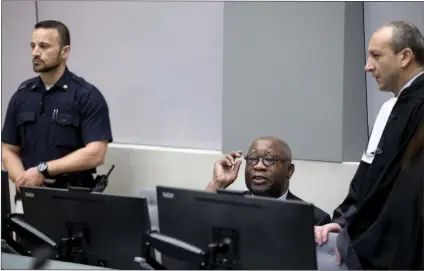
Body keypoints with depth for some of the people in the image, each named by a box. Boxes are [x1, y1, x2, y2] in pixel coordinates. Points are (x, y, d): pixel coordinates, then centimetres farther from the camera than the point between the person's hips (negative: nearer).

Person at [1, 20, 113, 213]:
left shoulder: (87, 96, -4)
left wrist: (42, 170, -14)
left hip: (73, 199, -3)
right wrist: (25, 181, -8)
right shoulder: (21, 95, 10)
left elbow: (95, 154, -12)